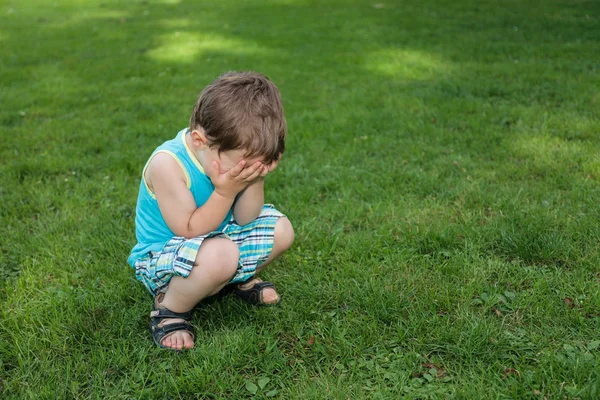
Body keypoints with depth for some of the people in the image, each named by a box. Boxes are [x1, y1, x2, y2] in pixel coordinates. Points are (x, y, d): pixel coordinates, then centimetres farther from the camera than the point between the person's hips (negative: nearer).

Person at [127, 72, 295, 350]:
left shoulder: (233, 156, -10)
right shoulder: (168, 164, -30)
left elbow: (244, 220, -6)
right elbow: (190, 231, -27)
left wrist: (255, 180, -22)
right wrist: (225, 192, -33)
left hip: (214, 238, 8)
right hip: (163, 257, -7)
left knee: (281, 230, 0)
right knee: (220, 254, -38)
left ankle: (239, 278, 26)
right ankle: (171, 309, -10)